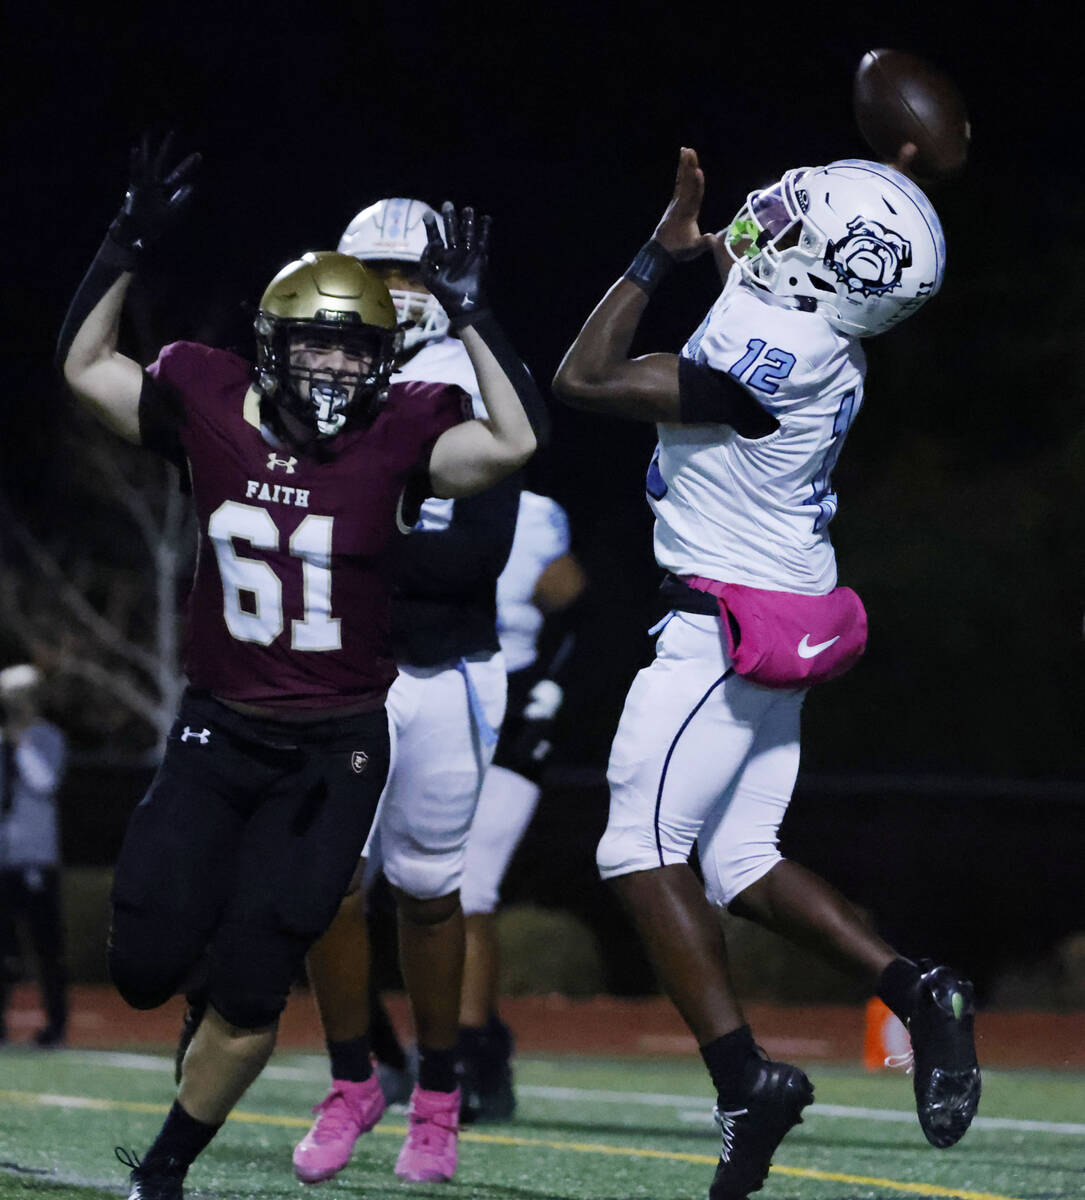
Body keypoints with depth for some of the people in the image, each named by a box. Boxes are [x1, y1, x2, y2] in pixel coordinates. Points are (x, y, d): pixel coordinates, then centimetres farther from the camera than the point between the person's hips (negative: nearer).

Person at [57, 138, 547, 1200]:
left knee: (248, 993, -3)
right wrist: (129, 245, -6)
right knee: (145, 967, -5)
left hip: (334, 747, -2)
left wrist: (467, 314, -22)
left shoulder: (397, 438, -9)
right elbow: (84, 365, 3)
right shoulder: (210, 411, -4)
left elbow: (516, 440, -23)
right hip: (218, 728, 2)